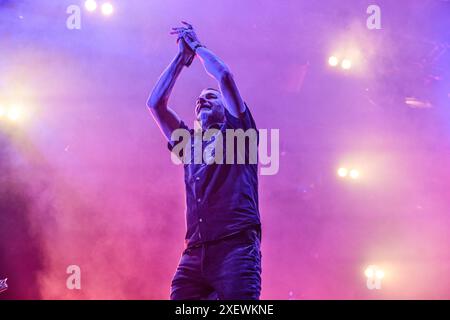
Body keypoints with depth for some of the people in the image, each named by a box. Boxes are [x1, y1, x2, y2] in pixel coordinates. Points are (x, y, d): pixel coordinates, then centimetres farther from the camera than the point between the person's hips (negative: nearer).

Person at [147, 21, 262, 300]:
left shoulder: (237, 132, 15)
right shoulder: (188, 144, 27)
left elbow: (224, 75, 5)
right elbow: (155, 103, 22)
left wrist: (197, 46, 21)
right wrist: (182, 57, 23)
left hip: (236, 246, -4)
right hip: (194, 253, 5)